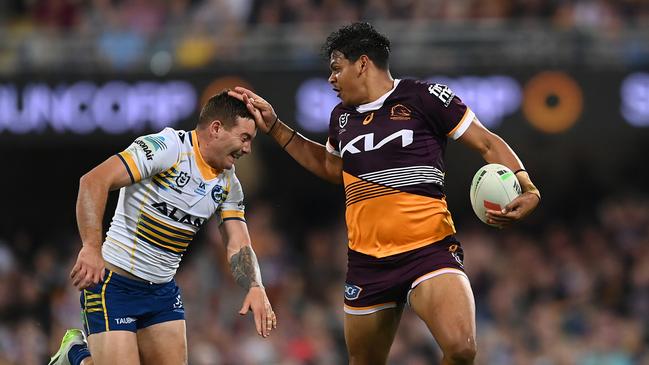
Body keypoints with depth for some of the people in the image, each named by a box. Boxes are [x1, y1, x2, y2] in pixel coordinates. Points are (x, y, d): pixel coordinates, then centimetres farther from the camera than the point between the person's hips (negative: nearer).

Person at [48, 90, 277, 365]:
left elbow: (239, 246, 4)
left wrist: (255, 288, -18)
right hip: (114, 284, -8)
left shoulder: (229, 185, 7)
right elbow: (94, 181, -27)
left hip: (163, 290, 8)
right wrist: (91, 248, -37)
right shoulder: (168, 147, -18)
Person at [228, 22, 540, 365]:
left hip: (429, 249, -6)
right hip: (366, 260, 6)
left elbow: (488, 144, -1)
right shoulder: (342, 116, 15)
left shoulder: (422, 97, -4)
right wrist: (274, 127, 31)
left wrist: (526, 189, -17)